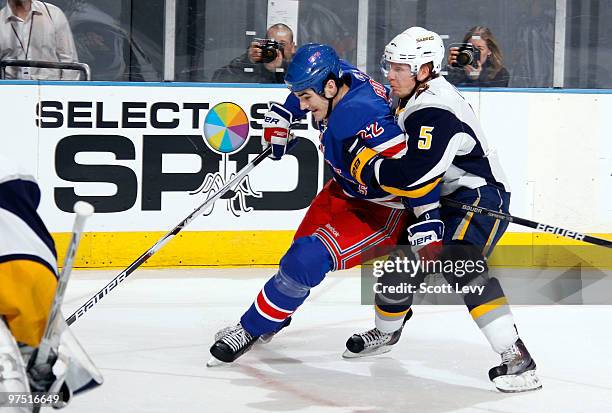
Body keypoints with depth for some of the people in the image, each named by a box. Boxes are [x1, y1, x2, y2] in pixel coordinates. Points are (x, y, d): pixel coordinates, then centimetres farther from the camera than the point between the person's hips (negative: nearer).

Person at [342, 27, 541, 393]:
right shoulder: (413, 101, 6)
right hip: (445, 198, 10)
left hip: (481, 197, -10)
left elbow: (414, 174, -33)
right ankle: (386, 331, 43)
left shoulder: (436, 112, -26)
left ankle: (516, 358, -33)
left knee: (459, 264, -29)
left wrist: (365, 163, -21)